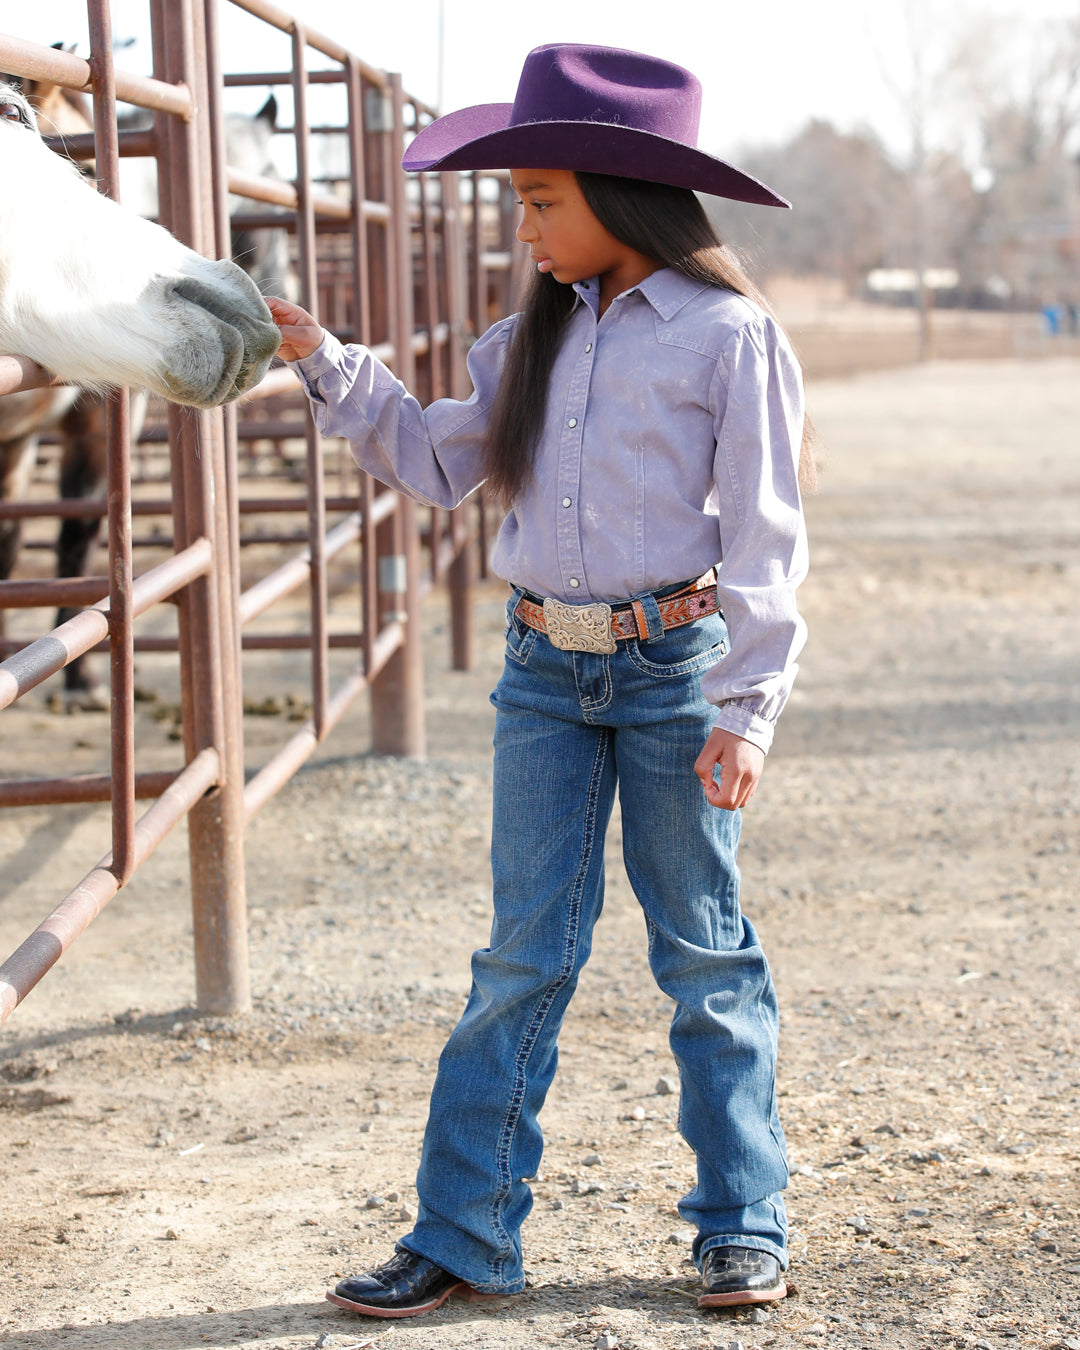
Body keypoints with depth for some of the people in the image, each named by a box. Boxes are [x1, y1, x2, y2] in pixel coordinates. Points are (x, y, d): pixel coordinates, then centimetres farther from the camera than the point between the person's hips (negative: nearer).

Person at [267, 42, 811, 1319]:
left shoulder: (729, 335, -9)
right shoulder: (538, 336, 9)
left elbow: (763, 535, -10)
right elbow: (439, 460, 17)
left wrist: (749, 705, -15)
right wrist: (326, 365, 8)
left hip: (676, 669, -5)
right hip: (544, 673, 5)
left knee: (703, 949, 6)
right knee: (523, 953, 6)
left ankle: (743, 1224, 18)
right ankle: (463, 1237, 10)